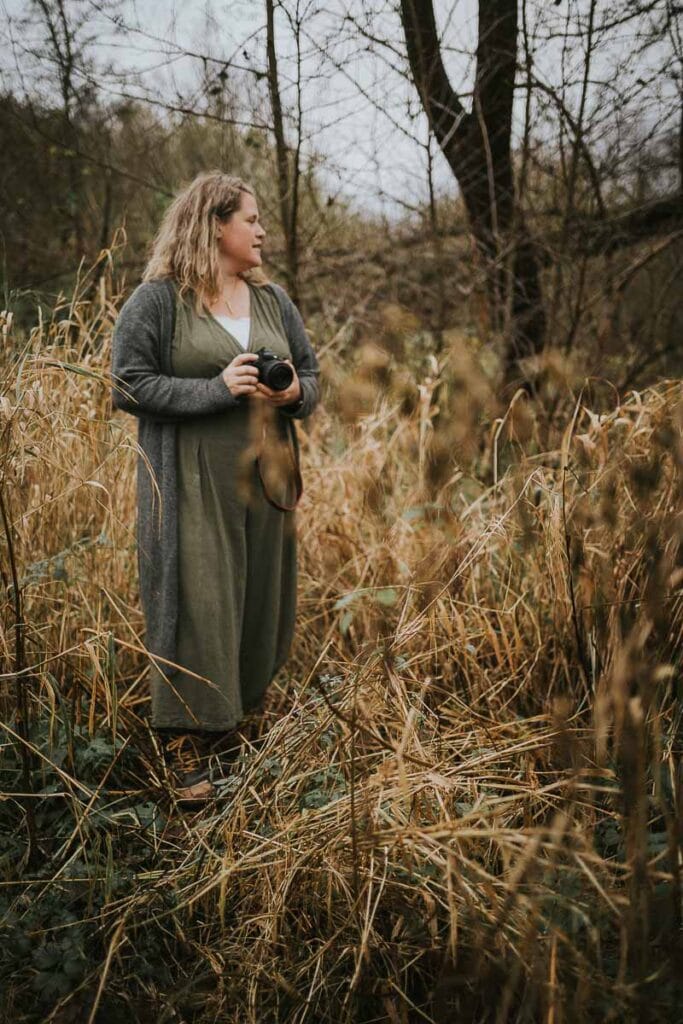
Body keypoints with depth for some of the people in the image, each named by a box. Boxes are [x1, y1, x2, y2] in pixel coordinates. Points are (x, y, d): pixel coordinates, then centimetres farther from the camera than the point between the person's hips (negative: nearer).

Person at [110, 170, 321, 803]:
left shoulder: (271, 299, 13)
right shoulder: (158, 300, -4)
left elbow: (311, 374, 18)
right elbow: (128, 386, -9)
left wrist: (295, 392, -6)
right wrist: (217, 388, -18)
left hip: (266, 482, 6)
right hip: (192, 485, -5)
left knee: (261, 602, 9)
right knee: (197, 604, -7)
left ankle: (235, 712, 29)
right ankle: (188, 742, 4)